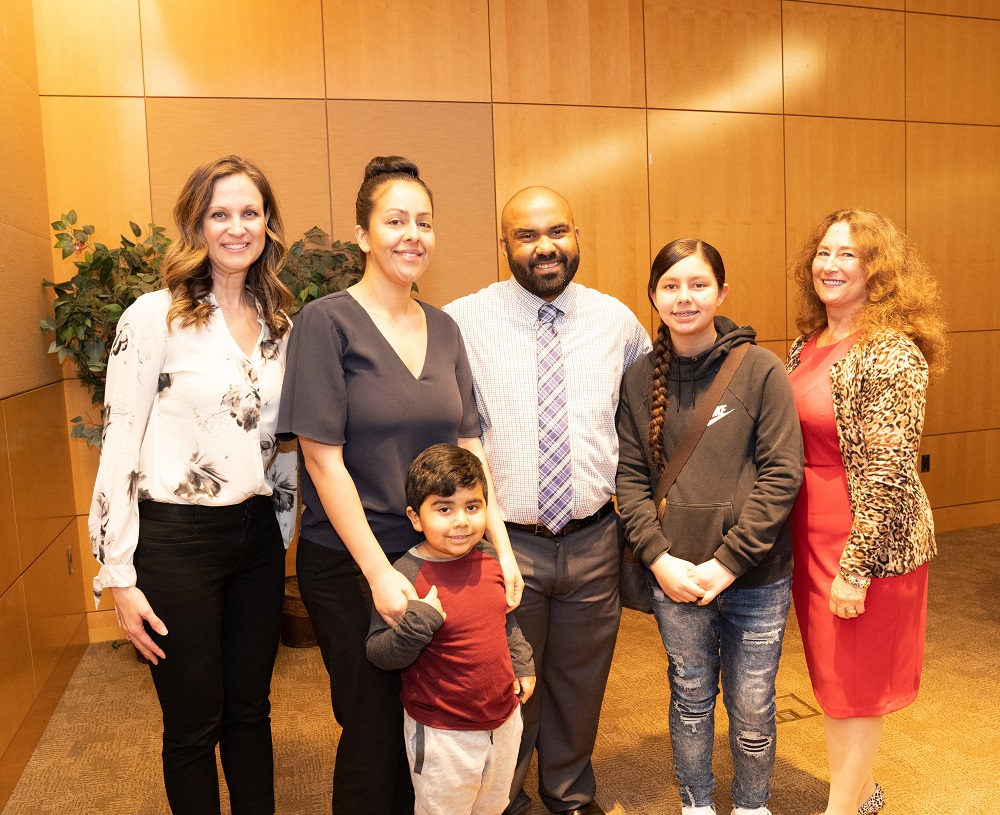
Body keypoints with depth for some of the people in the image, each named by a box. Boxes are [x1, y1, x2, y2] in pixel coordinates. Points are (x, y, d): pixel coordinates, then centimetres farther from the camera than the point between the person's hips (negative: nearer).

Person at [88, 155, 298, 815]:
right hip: (177, 538, -4)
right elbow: (119, 446, -9)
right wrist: (120, 578, -10)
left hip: (258, 536, 5)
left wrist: (284, 536, 14)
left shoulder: (280, 325, 7)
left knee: (251, 708, 16)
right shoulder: (154, 317, -9)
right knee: (194, 723, 11)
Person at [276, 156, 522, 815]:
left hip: (436, 555, 5)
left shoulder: (445, 329, 5)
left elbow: (468, 445, 7)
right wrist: (378, 572, -16)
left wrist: (500, 543, 0)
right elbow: (324, 459, -14)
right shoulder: (327, 322, -11)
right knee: (375, 730, 9)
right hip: (350, 565, -5)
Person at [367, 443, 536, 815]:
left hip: (505, 719, 6)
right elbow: (378, 654, -19)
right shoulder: (405, 576, -23)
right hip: (442, 735, -6)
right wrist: (417, 621, -34)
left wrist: (521, 663, 10)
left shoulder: (491, 557, -5)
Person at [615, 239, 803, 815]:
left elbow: (782, 473, -10)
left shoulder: (761, 369, -7)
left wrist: (727, 562, -14)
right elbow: (631, 477, 1)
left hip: (757, 578, -1)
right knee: (691, 700, 18)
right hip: (675, 578, 2)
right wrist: (660, 558, -10)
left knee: (752, 709, 13)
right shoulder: (640, 379, 0)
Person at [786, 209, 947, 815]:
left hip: (867, 542, -7)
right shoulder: (808, 344, 6)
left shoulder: (891, 353, -17)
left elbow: (888, 472, -20)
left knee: (854, 685, 8)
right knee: (831, 675, 20)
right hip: (811, 533, 8)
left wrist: (856, 569, -19)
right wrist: (799, 542, 12)